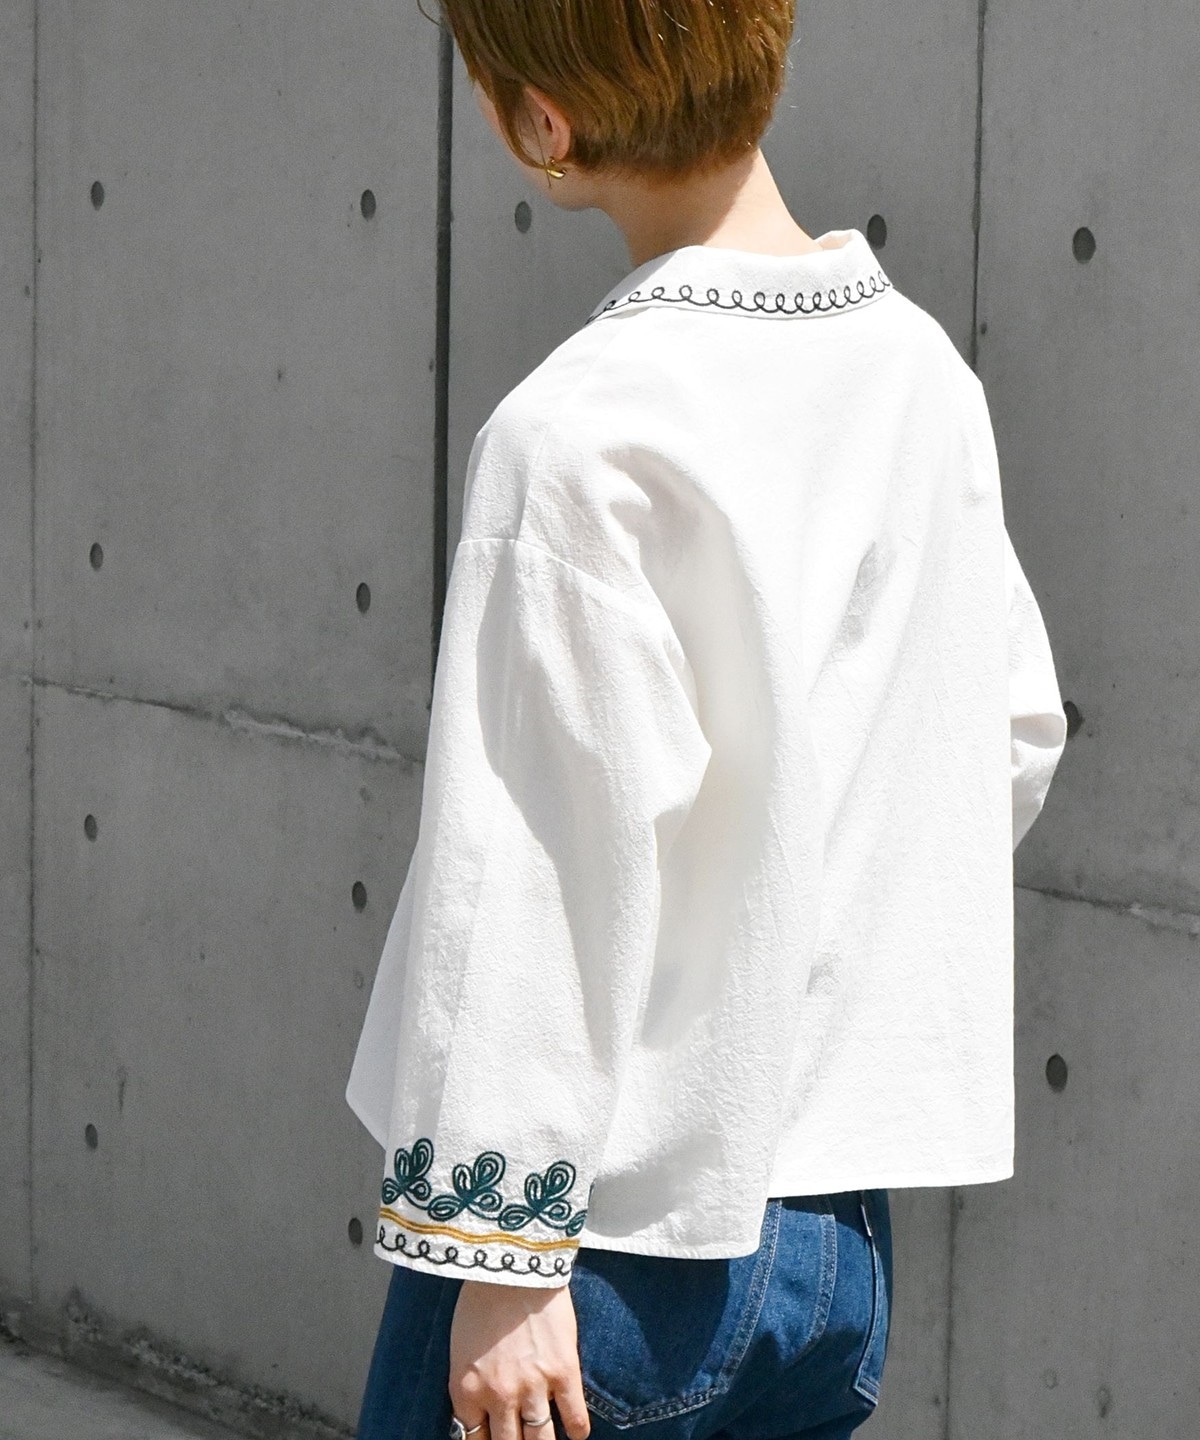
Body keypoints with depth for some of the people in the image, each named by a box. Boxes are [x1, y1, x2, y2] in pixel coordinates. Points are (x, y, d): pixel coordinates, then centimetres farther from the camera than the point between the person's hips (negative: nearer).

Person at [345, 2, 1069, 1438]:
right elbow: (1013, 737, 14)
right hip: (837, 1237, 7)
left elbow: (546, 868, -19)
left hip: (620, 1242, -7)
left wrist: (504, 1253, -15)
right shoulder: (920, 363, 4)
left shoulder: (580, 432, -19)